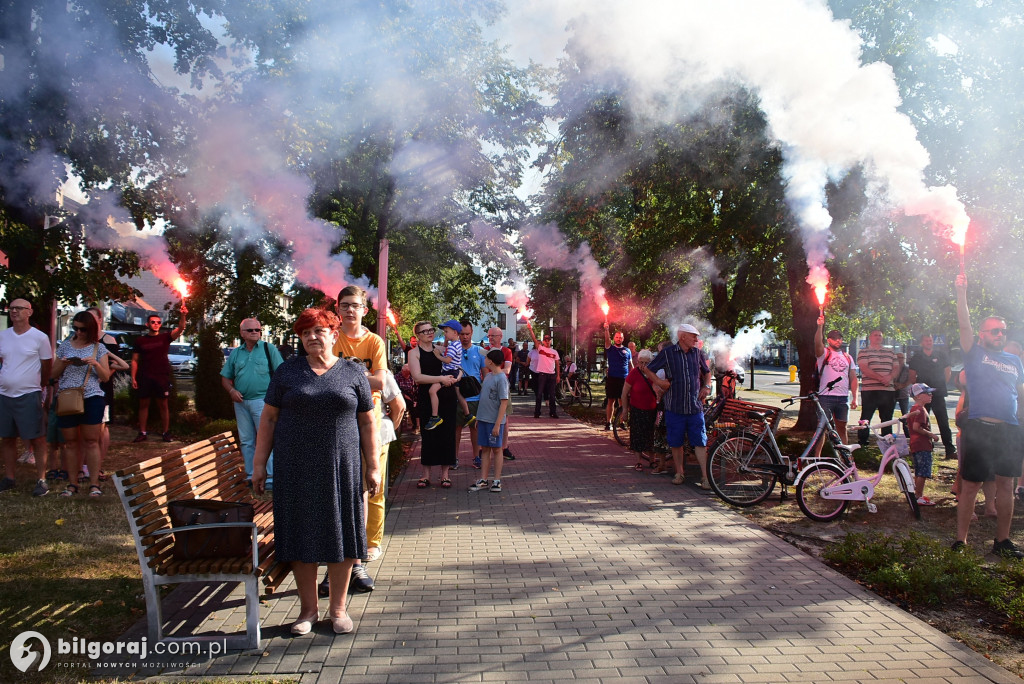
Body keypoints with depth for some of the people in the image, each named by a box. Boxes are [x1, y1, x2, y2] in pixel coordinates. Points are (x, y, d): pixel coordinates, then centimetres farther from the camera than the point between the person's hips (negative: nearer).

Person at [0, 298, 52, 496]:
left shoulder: (40, 337, -5)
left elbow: (47, 367, 1)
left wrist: (43, 389, 7)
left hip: (29, 396, -5)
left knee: (37, 439, -3)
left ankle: (41, 480, 4)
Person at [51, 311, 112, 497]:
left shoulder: (98, 348, 5)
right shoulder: (65, 346, 10)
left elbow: (106, 377, 3)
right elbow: (53, 374, 13)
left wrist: (96, 364, -15)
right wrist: (63, 363, -7)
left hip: (91, 398, -2)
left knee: (91, 441, -2)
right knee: (71, 442, 5)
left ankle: (94, 483, 0)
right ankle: (72, 484, 12)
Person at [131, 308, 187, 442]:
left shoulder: (165, 337, 4)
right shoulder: (140, 340, 7)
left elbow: (180, 329, -12)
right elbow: (135, 360, 8)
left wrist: (183, 315, -30)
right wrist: (133, 378, 1)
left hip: (162, 377, -1)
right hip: (145, 377, 1)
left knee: (163, 405, 2)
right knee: (143, 404, 3)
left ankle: (166, 433, 7)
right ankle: (142, 433, 10)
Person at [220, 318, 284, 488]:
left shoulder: (269, 349, 1)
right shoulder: (235, 353, 13)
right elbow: (225, 377, 18)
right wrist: (231, 390, -2)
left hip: (262, 400, -5)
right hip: (241, 402, 5)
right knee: (246, 441, 10)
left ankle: (271, 477, -4)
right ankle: (251, 475, 20)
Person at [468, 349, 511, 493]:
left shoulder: (501, 379, -15)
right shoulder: (488, 376, 10)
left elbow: (504, 403, -17)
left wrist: (497, 424, -19)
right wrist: (478, 418, 17)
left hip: (494, 421, -7)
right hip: (483, 418, 7)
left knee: (496, 449, 4)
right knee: (485, 449, 10)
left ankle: (497, 481, 13)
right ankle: (483, 480, 16)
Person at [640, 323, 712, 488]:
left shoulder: (698, 353, 7)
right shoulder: (667, 353, -3)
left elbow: (707, 372, 24)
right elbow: (648, 369, 5)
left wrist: (706, 386, 7)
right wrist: (659, 382, -7)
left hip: (695, 406, 2)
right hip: (674, 406, -2)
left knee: (700, 443, -2)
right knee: (676, 443, 8)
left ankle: (705, 477, 2)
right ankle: (679, 473, 24)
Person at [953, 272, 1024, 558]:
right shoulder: (975, 354, 5)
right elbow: (964, 325, -8)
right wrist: (961, 293, -17)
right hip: (979, 428, -4)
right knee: (971, 485, -2)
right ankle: (960, 540, 5)